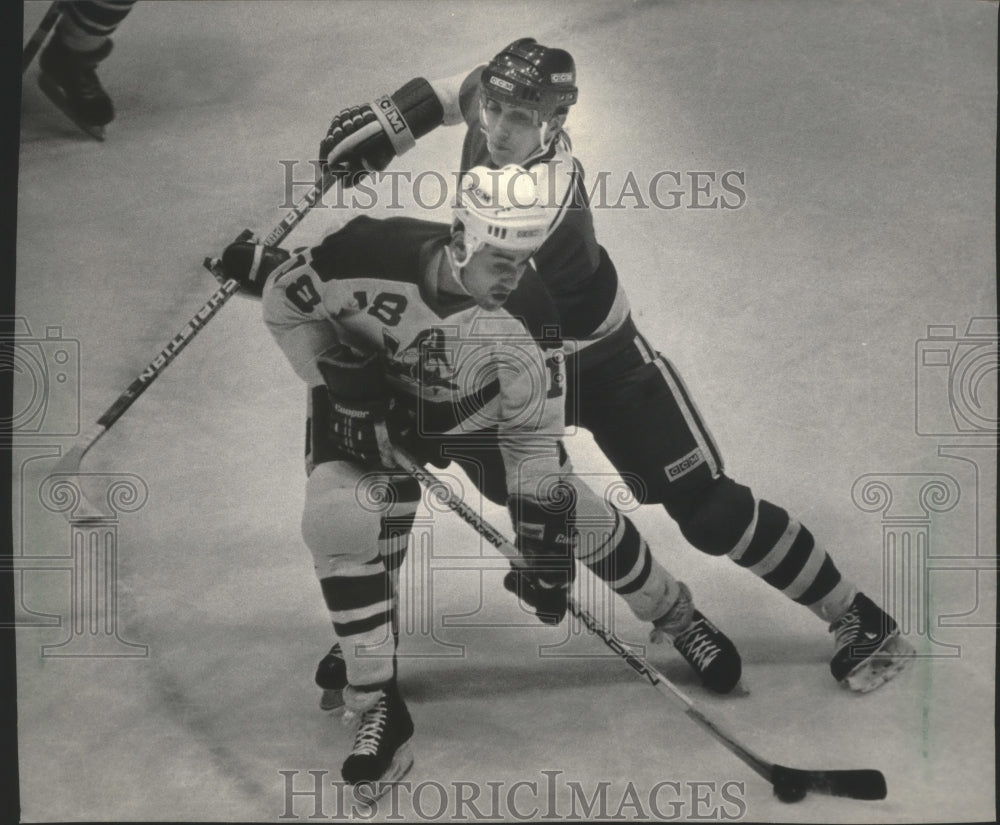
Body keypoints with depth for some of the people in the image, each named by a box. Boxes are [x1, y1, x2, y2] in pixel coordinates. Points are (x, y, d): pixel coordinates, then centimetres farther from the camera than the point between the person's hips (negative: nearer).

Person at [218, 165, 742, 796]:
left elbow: (536, 436, -22)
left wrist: (542, 545, -24)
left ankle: (675, 614, 26)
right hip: (366, 401, 0)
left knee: (570, 510, -1)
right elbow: (285, 298, -14)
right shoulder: (373, 253, -34)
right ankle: (379, 707, -6)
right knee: (342, 523, -23)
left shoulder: (529, 313, -29)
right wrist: (337, 374, -23)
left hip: (477, 412, 1)